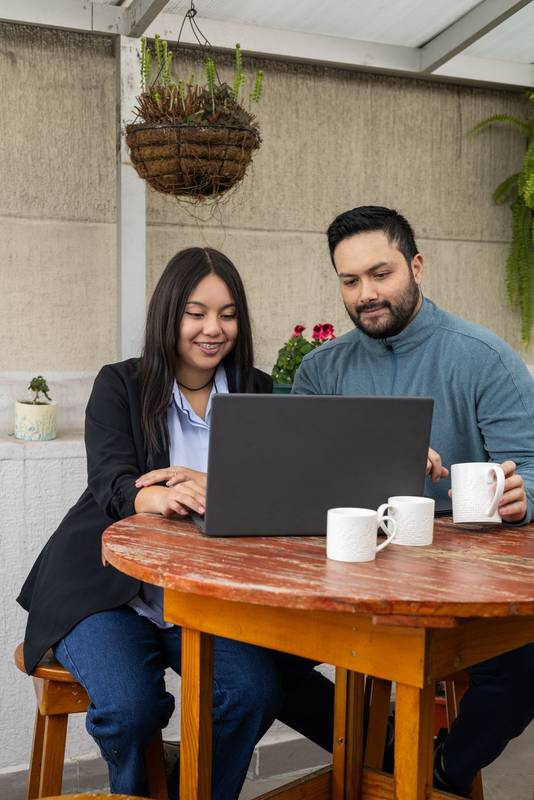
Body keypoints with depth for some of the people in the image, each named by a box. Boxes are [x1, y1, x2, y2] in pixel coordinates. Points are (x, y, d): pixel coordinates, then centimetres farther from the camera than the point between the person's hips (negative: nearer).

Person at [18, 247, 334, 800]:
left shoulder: (258, 393, 7)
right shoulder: (119, 386, 0)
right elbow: (112, 484, -15)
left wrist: (206, 486, -25)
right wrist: (163, 498, -39)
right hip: (106, 587, -1)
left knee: (255, 691, -24)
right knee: (130, 706, -26)